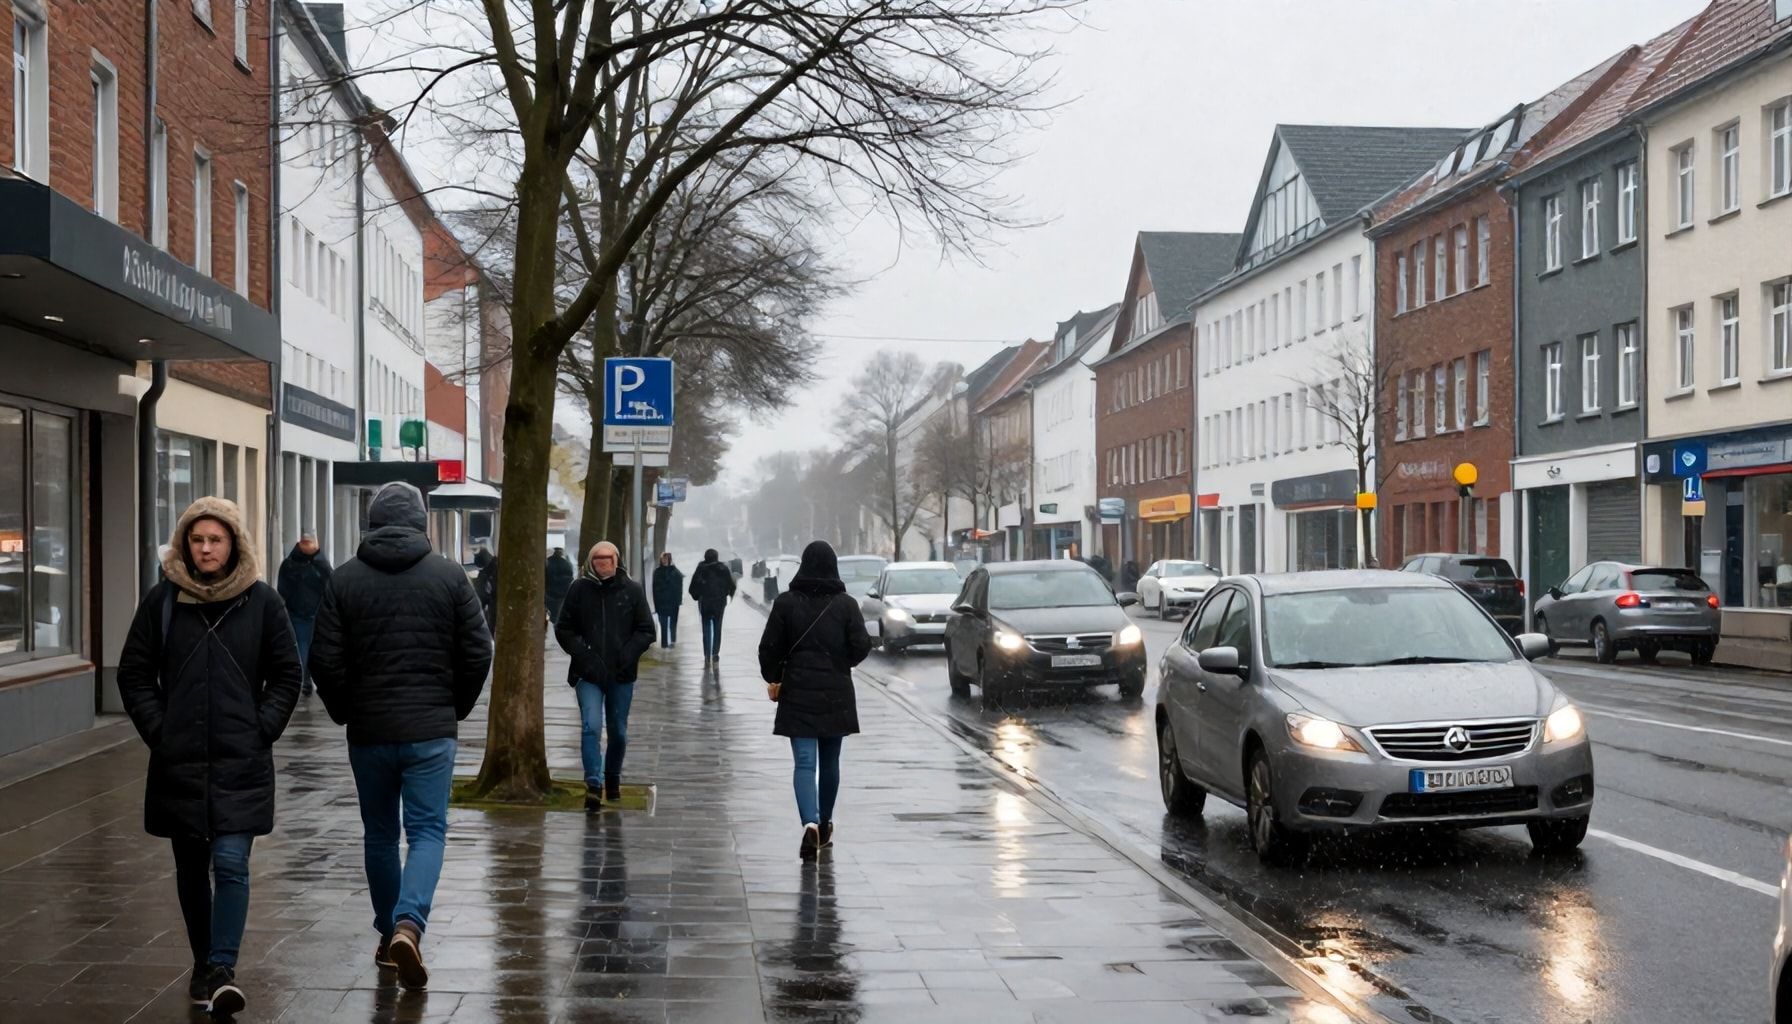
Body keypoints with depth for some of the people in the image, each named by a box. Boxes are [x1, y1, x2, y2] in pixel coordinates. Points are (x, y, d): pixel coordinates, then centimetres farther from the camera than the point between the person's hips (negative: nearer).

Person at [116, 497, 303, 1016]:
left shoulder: (262, 601, 0)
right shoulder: (162, 599, 2)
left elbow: (287, 675, 5)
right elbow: (134, 674, 7)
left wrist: (262, 730, -4)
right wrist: (158, 730, -2)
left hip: (242, 764, -2)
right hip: (178, 761, 2)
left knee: (231, 864, -10)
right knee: (191, 868, 12)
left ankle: (223, 968, -10)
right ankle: (203, 963, 25)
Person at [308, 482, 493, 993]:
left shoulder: (345, 580, -1)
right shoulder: (449, 576, -3)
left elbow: (325, 662, -3)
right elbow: (478, 653, -3)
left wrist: (345, 713, 12)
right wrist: (454, 708, 12)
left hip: (368, 732, 2)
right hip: (431, 731, -1)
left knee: (379, 835, 15)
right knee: (427, 831, 2)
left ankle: (388, 934, 23)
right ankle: (408, 924, -19)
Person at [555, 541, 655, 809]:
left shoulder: (632, 590, 1)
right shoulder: (579, 589, 1)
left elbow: (646, 631, 4)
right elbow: (563, 629, 5)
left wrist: (629, 654, -10)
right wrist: (582, 653, -9)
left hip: (621, 675, 1)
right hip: (588, 675, -1)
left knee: (618, 731, 13)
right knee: (591, 725, -17)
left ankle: (613, 778, 33)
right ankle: (594, 784, -17)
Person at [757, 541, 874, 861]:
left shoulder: (786, 602, -5)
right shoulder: (846, 604, -5)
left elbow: (769, 647, -4)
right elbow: (862, 645, -8)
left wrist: (772, 678, 12)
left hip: (798, 692, -1)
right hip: (836, 694, 1)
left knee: (804, 763, -4)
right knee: (830, 762, 16)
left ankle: (811, 824, -24)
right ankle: (824, 824, 28)